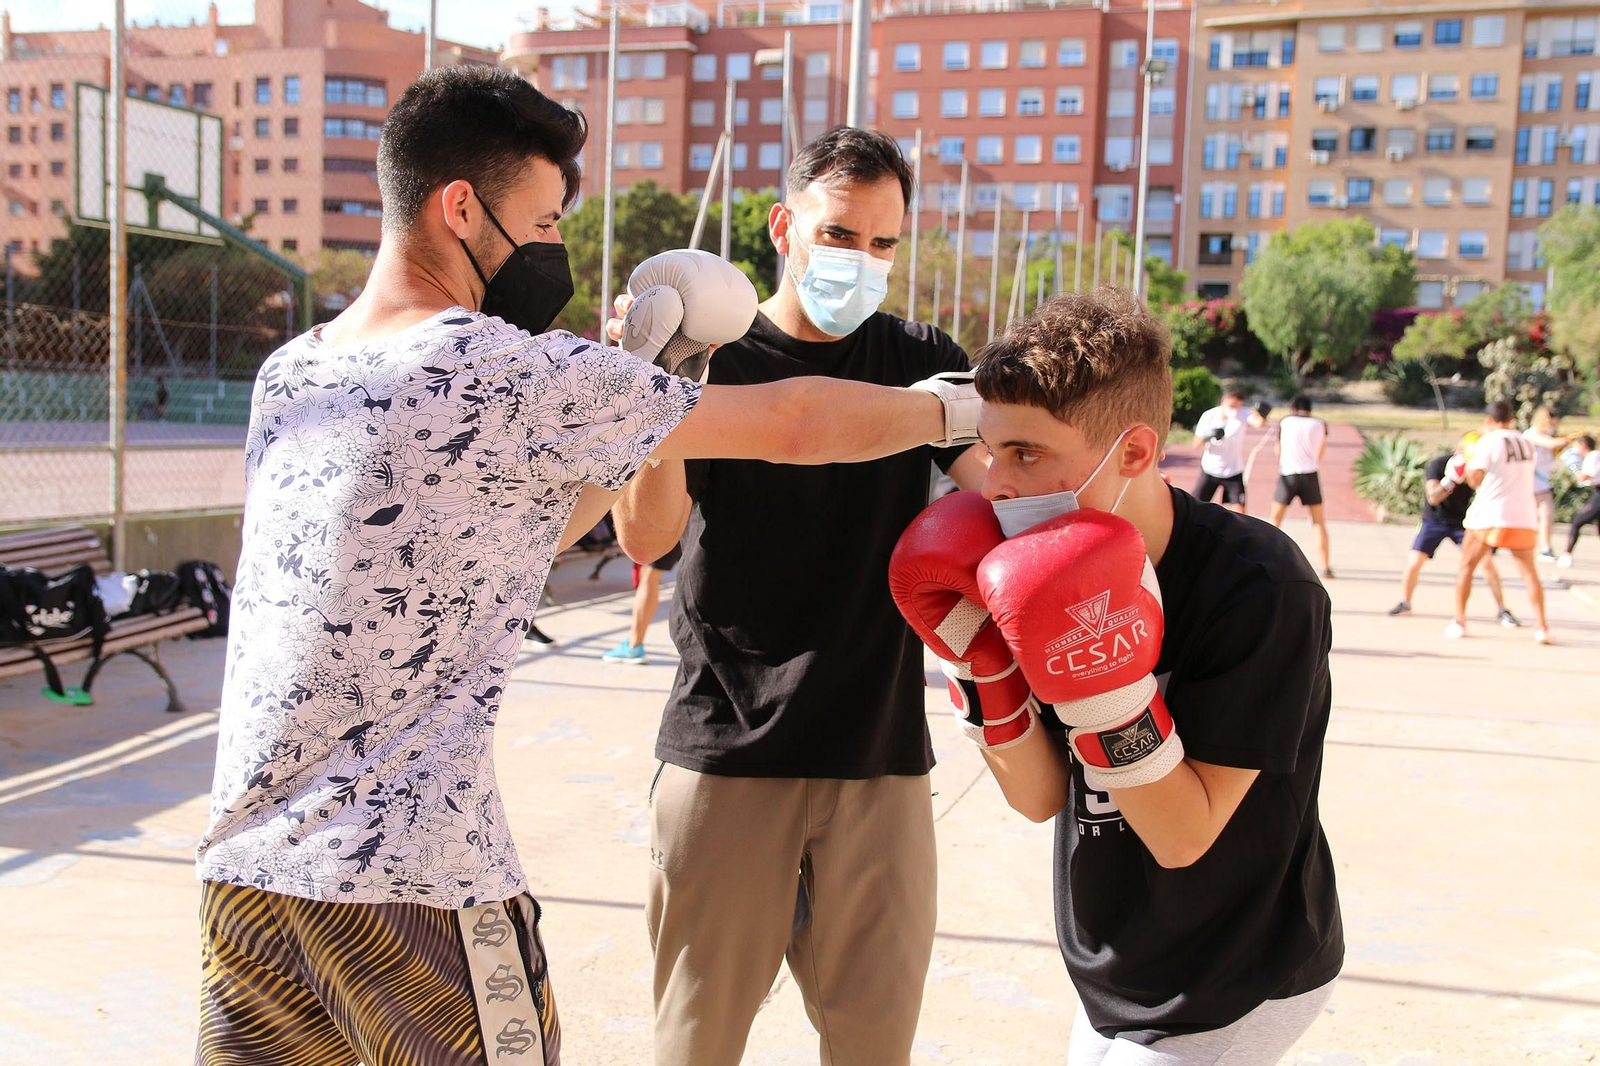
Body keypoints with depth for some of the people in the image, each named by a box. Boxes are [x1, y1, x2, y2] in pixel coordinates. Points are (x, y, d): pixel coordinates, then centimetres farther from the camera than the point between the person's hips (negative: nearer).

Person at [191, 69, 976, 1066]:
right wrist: (958, 406, 10)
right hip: (414, 886, -7)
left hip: (244, 871, 7)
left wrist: (637, 383, 14)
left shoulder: (285, 376, 9)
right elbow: (792, 425, -6)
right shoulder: (520, 374, -13)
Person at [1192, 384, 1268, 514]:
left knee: (1239, 511, -10)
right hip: (1210, 470, 1)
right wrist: (1208, 436, -25)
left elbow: (1258, 423, -35)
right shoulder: (1209, 416, -10)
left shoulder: (1242, 415, -13)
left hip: (1233, 472, -1)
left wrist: (1262, 415, -58)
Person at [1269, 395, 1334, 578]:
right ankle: (1326, 567, 2)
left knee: (1275, 519, 12)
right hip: (1310, 474, 0)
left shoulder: (1285, 421, 8)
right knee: (1319, 522, 7)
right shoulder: (1320, 424, 9)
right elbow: (1321, 454, 16)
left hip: (1287, 474, 0)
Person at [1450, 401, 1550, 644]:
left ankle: (1459, 622, 6)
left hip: (1489, 515, -4)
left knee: (1466, 566, 10)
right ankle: (1542, 627, -2)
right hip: (1523, 515, 4)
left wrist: (1468, 466, 5)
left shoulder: (1487, 442, -6)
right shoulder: (1526, 443, 10)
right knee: (1529, 571, 7)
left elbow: (1476, 479, -13)